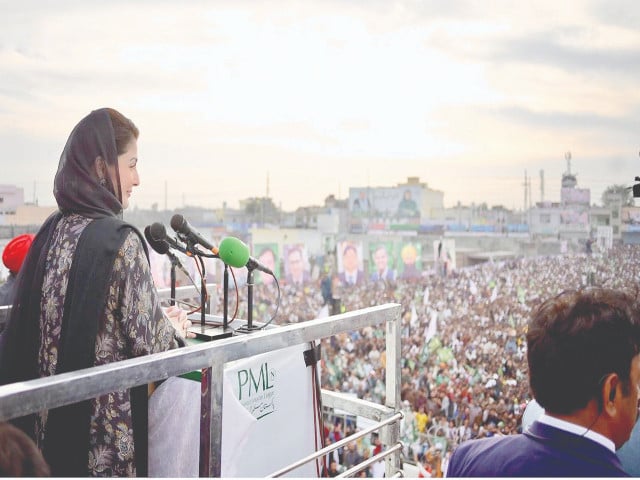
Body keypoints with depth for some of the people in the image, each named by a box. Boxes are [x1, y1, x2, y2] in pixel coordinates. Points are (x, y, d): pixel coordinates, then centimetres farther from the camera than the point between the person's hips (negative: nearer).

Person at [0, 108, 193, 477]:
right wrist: (177, 329, 5)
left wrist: (158, 318, 12)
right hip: (104, 427, -7)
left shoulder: (51, 231, 2)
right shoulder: (121, 241, -19)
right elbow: (153, 345, -16)